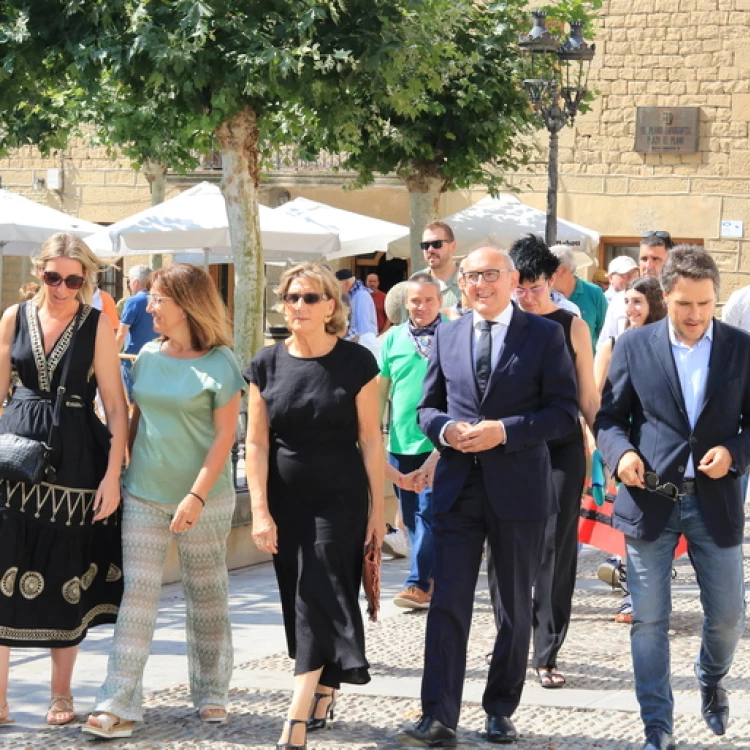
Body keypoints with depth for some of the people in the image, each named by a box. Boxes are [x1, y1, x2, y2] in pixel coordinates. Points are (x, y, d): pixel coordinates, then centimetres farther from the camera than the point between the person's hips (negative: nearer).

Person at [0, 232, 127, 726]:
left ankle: (62, 694, 20)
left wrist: (112, 476, -11)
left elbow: (116, 407, -5)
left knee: (67, 580, 7)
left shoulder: (97, 325, -5)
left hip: (75, 462, -2)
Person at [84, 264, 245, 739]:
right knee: (138, 592, -3)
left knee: (207, 595, 8)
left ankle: (211, 694, 22)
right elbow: (136, 419, 13)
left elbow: (225, 435, -11)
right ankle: (119, 704, -5)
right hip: (144, 495, 4)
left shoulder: (219, 363, -8)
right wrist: (119, 474, 8)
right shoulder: (149, 356, 7)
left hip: (203, 499, -4)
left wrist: (197, 496, -17)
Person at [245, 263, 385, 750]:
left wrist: (378, 508, -4)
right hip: (286, 500, 3)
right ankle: (325, 693, 29)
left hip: (340, 500, -3)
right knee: (300, 601, 10)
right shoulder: (268, 364, 1)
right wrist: (261, 511, -6)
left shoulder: (355, 362, -7)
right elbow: (257, 442, 1)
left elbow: (370, 439, -4)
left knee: (319, 598, -10)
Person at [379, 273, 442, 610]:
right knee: (411, 517, 10)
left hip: (437, 444, -5)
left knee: (428, 513, -9)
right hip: (400, 443, 5)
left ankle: (419, 585, -6)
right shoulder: (393, 339, 7)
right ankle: (435, 578, 21)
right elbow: (380, 390, 13)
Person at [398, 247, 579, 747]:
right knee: (448, 603, -6)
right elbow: (428, 406, 14)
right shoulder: (447, 336, 9)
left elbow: (565, 411, -6)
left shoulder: (545, 335, -2)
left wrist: (504, 431, -18)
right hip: (457, 488, 2)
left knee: (515, 607, 9)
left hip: (519, 489, -2)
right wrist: (445, 429, -9)